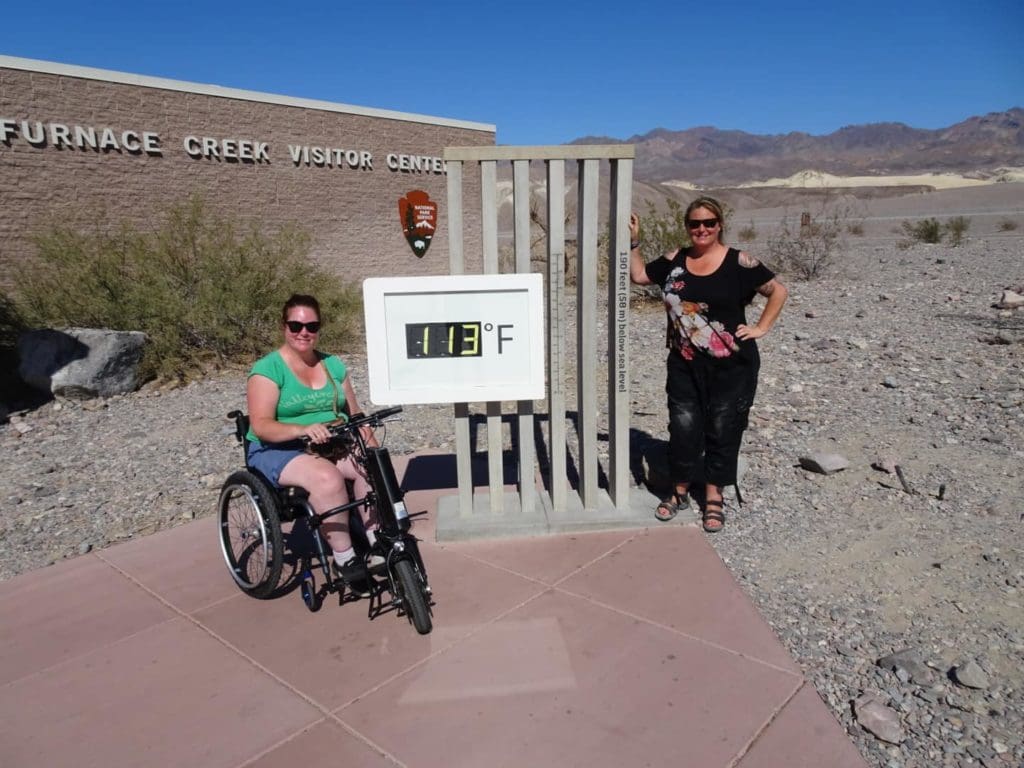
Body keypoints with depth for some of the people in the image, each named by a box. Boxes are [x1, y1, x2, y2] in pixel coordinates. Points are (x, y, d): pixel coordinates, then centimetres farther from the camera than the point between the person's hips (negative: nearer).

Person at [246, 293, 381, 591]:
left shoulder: (333, 365, 9)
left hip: (332, 445, 5)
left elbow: (354, 414, 10)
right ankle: (344, 558, -21)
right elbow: (261, 425, -19)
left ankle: (377, 542, -11)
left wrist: (364, 428, -13)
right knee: (328, 477, -35)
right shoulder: (268, 368, -8)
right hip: (278, 450, -5)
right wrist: (303, 430, -37)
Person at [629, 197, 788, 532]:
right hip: (685, 365, 3)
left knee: (722, 429, 8)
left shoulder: (738, 262, -6)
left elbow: (778, 290, 0)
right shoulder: (675, 260, 5)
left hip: (731, 366, -2)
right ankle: (679, 491, 27)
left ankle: (714, 496, 25)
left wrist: (761, 328, -5)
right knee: (683, 427, 7)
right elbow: (639, 276, 16)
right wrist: (633, 242, 8)